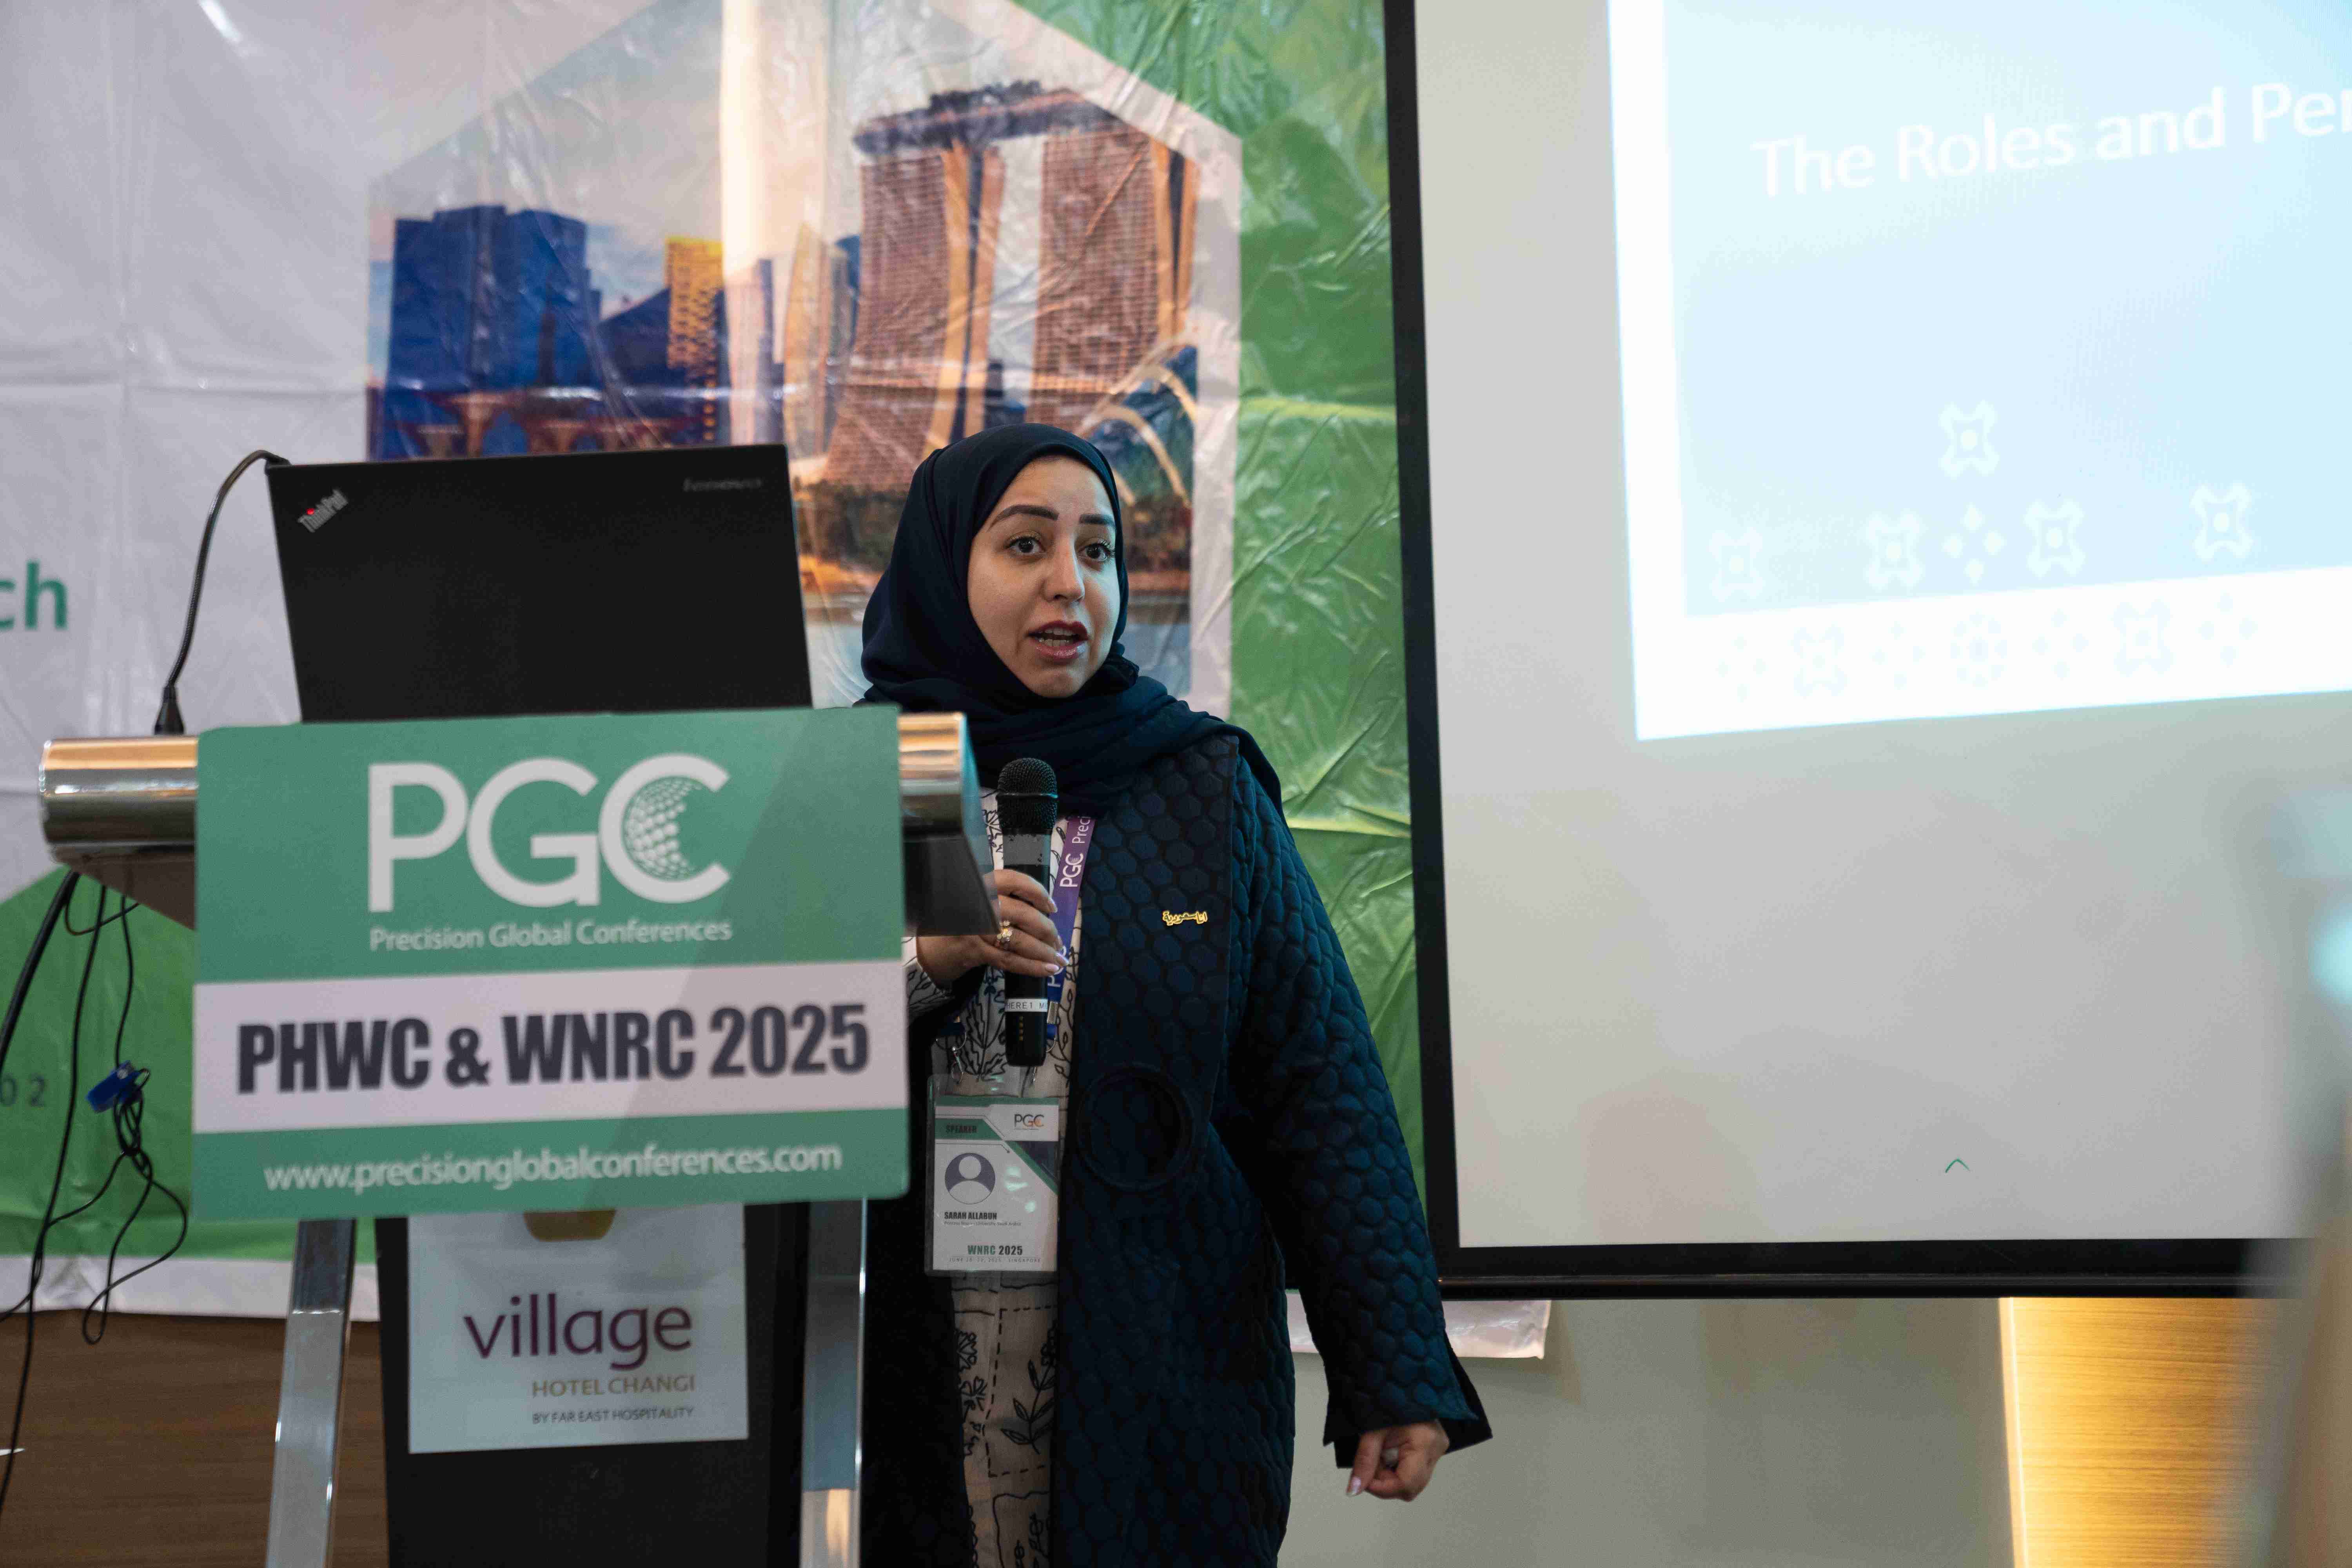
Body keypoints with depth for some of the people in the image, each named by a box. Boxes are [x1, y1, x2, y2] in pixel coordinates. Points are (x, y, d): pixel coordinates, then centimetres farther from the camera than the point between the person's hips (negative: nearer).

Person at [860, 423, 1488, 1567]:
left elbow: (1319, 1084, -1)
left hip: (1163, 1377, 0)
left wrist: (1394, 1369, -8)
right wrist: (917, 965, -15)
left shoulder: (1207, 792, 5)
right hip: (907, 1382, 0)